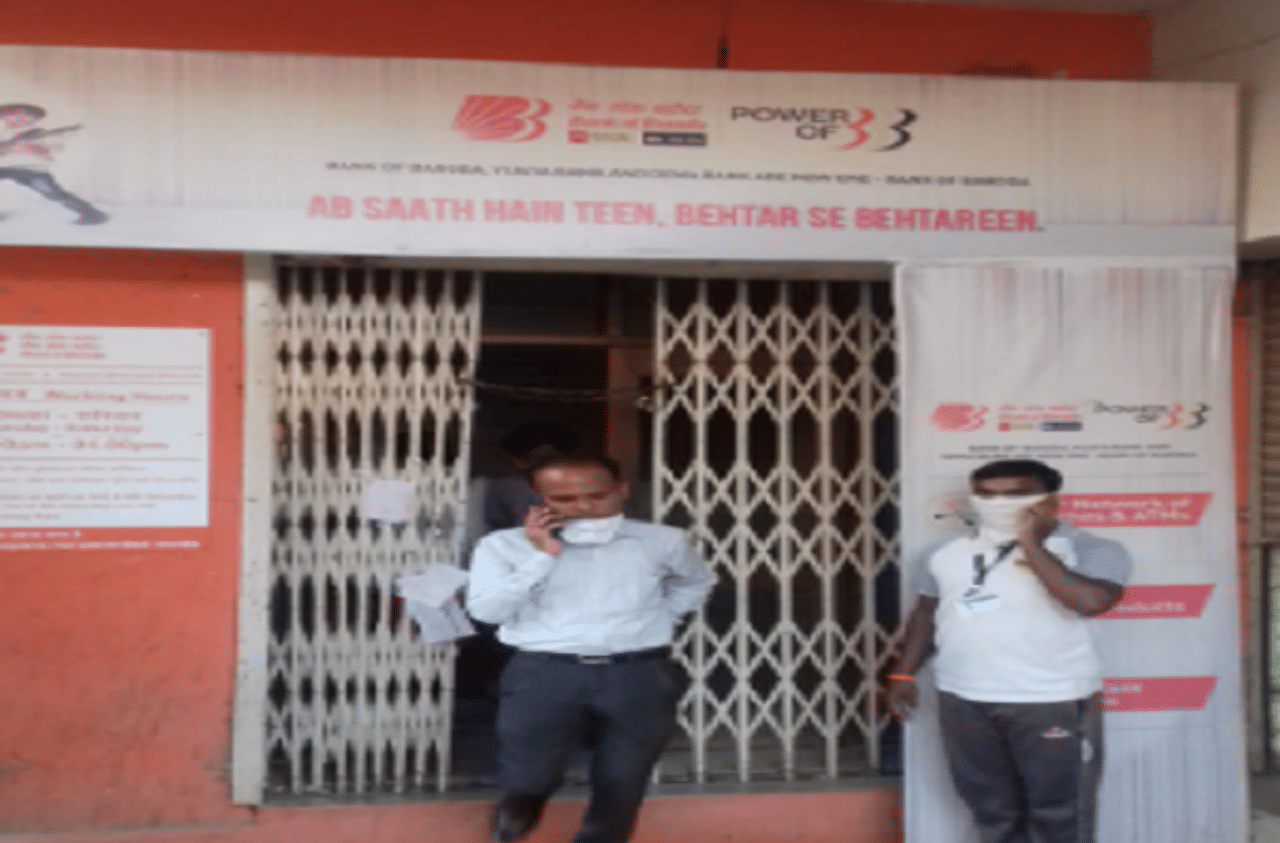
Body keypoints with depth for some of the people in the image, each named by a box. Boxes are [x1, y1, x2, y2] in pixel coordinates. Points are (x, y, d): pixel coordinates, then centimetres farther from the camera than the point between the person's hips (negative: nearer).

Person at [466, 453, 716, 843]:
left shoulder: (662, 541, 6)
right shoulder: (505, 544, 1)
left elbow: (696, 582, 25)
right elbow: (487, 610, -9)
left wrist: (658, 618, 10)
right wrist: (542, 557, -13)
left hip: (640, 675, 2)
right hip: (544, 673, -1)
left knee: (621, 785, 4)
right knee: (525, 780, -6)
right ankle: (524, 795, 31)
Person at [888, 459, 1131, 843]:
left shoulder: (1090, 549, -9)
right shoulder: (944, 552, 6)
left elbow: (1091, 601, -27)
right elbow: (925, 613, 16)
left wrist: (1032, 546, -20)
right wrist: (904, 674, 11)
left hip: (1055, 703, -4)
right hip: (963, 702, 4)